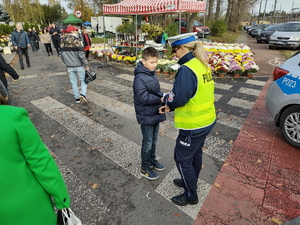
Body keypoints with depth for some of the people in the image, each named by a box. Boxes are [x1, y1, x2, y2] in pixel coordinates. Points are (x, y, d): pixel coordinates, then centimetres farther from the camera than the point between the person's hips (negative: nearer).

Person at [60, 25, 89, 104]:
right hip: (79, 65, -5)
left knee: (73, 82, 13)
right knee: (83, 80, 10)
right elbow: (81, 54, -17)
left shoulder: (63, 42, 6)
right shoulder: (76, 41, -12)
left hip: (69, 66, 5)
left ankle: (77, 98, 19)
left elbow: (61, 54, 11)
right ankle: (83, 94, -8)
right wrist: (86, 65, -11)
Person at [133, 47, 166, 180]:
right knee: (148, 143, 7)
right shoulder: (140, 78, -19)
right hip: (146, 117, -7)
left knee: (154, 140, 21)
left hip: (155, 115, 8)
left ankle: (152, 160, 43)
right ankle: (145, 168, 27)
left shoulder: (152, 74, 6)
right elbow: (144, 98, -25)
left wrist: (162, 113, 12)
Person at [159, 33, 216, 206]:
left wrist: (165, 99, -3)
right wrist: (171, 107, 7)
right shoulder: (203, 66, 8)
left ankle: (191, 195, 28)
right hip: (206, 120, 10)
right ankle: (190, 182, 47)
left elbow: (178, 98, -26)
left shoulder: (187, 70, -24)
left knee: (182, 158, 9)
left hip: (194, 125, -10)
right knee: (195, 154, 24)